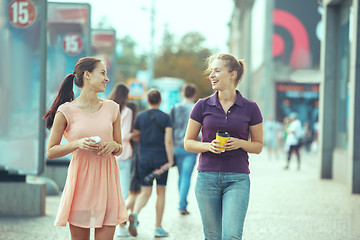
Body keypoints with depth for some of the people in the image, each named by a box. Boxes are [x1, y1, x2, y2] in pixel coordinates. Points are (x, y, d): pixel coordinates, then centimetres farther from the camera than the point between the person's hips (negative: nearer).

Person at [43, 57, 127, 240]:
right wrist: (77, 144, -14)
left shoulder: (111, 108, 9)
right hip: (81, 179, -3)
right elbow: (50, 152, 1)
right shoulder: (67, 111, -3)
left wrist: (113, 146, -5)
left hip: (106, 180, 3)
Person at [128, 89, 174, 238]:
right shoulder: (165, 118, -4)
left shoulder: (141, 116, 2)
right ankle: (158, 228, 13)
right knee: (161, 192, 10)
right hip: (161, 159, -2)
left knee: (145, 192, 7)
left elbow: (134, 136, 6)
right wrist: (170, 161, -9)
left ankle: (134, 214, -22)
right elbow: (168, 141, -11)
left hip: (144, 159, 2)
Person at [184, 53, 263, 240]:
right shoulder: (202, 106, 3)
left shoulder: (250, 108, 1)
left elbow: (258, 146, 8)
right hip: (207, 177, 1)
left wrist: (240, 143, -12)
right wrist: (208, 146, -12)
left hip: (237, 180, -1)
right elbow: (188, 143, 8)